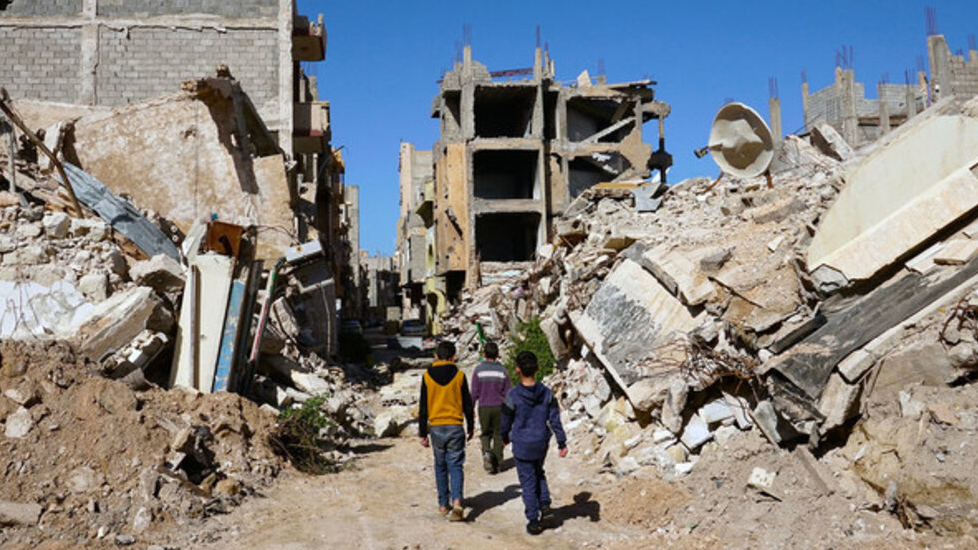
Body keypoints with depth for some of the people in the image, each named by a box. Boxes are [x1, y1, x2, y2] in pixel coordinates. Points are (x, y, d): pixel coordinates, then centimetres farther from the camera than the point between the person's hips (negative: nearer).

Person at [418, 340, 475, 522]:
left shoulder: (427, 376, -2)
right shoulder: (459, 375, -3)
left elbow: (423, 408, 1)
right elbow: (467, 403, 3)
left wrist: (423, 433, 7)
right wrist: (471, 427, 15)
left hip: (436, 427, 1)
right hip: (455, 426, -1)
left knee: (440, 466, 15)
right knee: (455, 465, 1)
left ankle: (444, 504, 20)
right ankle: (457, 501, -19)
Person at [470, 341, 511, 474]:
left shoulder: (478, 370, -6)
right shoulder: (502, 370, -2)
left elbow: (474, 392, -5)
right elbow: (507, 393, 1)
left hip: (484, 407, -1)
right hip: (499, 407, 1)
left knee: (485, 433, 14)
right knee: (498, 435, 10)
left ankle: (486, 452, -14)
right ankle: (496, 464, 10)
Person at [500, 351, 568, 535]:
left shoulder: (513, 396, -18)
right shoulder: (547, 393, -10)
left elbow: (506, 421, -6)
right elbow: (555, 420, -7)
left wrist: (504, 437, 14)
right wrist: (562, 443, 0)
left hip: (522, 446, -3)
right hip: (541, 444, 3)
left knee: (528, 482, 8)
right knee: (539, 473, 28)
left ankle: (534, 521, 12)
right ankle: (544, 504, 14)